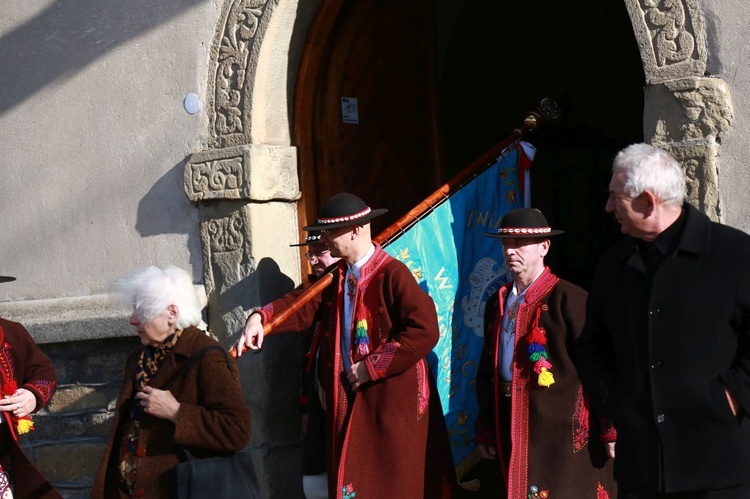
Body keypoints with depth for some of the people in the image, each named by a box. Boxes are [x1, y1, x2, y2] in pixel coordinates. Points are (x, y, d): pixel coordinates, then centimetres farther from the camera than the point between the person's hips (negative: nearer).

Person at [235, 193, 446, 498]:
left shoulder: (393, 274, -16)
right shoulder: (335, 275, 10)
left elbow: (425, 331, -22)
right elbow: (304, 307, 4)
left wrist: (371, 367, -18)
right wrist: (261, 318, -15)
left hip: (392, 400, -7)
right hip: (348, 398, 7)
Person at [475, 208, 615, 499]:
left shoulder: (568, 298, -9)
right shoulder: (497, 303, 14)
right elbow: (487, 372, 18)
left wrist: (610, 430, -14)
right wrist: (486, 432, 16)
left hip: (561, 432, -6)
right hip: (512, 435, 6)